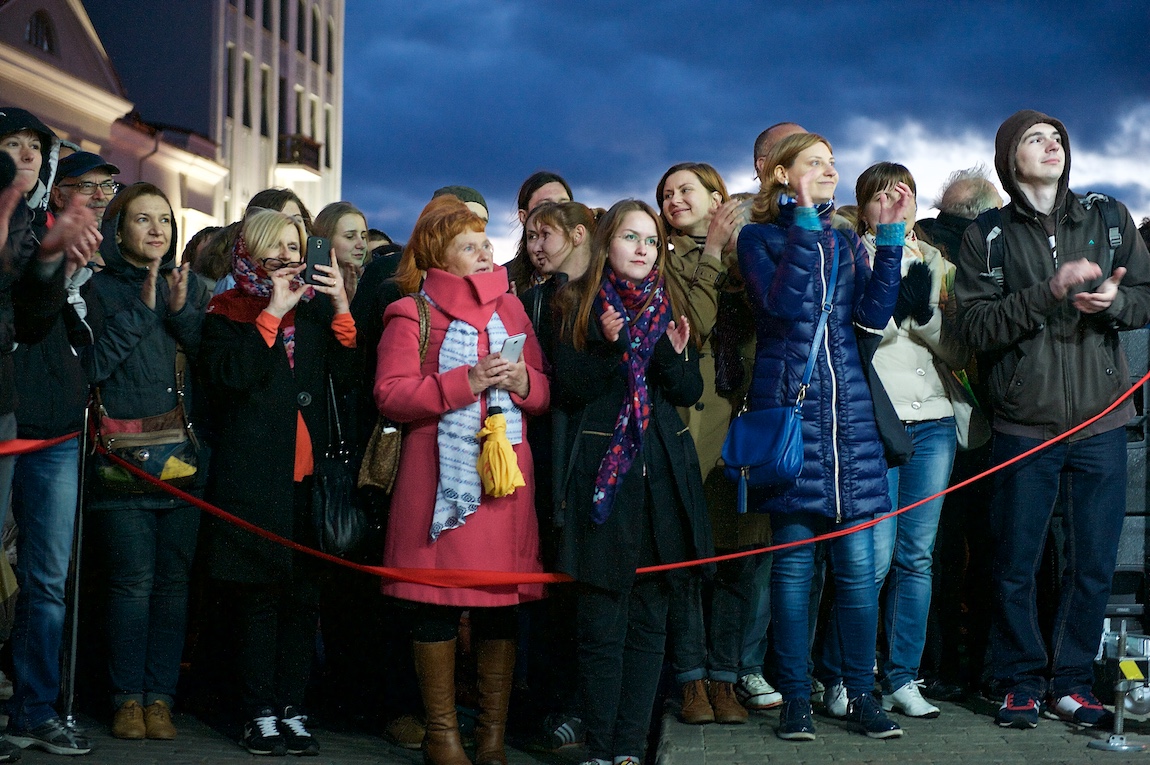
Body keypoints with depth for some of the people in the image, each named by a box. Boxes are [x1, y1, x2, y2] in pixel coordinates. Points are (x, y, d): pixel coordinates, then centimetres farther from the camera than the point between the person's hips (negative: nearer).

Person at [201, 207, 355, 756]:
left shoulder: (317, 308, 14)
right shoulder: (228, 312, 6)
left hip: (309, 473, 3)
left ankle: (292, 709, 10)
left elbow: (346, 375, 4)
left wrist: (341, 309, -5)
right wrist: (273, 314, -10)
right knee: (258, 597, -1)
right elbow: (228, 376, -12)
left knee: (304, 596, 2)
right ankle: (261, 714, 6)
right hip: (253, 476, -3)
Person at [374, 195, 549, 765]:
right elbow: (390, 395, -10)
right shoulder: (412, 315, 2)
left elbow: (544, 392, 17)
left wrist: (523, 382, -6)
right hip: (441, 477, -4)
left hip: (505, 476, 4)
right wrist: (465, 383, -16)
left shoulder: (510, 309, 16)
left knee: (501, 605, 5)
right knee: (438, 605, 1)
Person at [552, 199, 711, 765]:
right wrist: (609, 348, -17)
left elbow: (691, 392, 10)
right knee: (602, 621, -4)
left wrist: (674, 355, -10)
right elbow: (566, 391, -4)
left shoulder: (669, 305, 13)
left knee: (650, 617, 4)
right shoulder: (580, 305, 3)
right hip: (601, 474, -4)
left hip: (662, 474, 4)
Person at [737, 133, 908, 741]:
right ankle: (795, 697, 8)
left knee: (856, 559, 0)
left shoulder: (845, 242, 16)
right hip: (788, 408, -3)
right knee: (794, 558, 0)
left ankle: (860, 694, 9)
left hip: (849, 410, 4)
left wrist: (890, 238, -2)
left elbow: (874, 313, 2)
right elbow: (782, 304, -14)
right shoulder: (759, 237, 4)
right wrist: (804, 224, -14)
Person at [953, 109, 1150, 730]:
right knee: (1016, 565, 4)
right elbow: (977, 325, -8)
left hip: (1100, 422, 2)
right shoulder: (986, 237, 3)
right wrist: (1051, 290, -19)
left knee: (1094, 562, 5)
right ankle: (1022, 683, 18)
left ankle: (1071, 682, 19)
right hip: (1024, 427, -2)